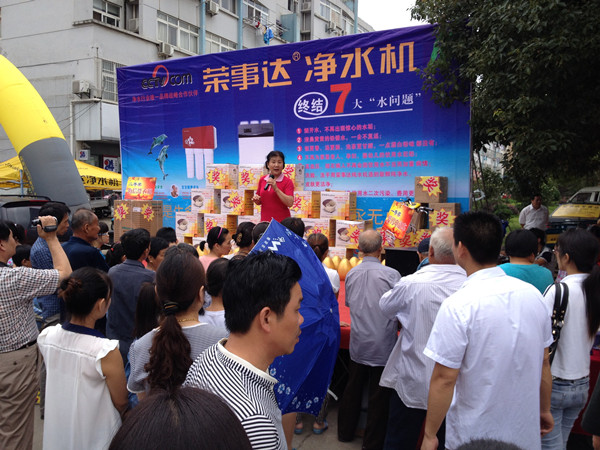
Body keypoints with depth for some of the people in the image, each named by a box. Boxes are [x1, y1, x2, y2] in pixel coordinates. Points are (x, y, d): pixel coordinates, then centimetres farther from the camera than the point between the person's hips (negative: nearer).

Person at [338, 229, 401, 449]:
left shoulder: (351, 274, -2)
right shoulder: (391, 274, -16)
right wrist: (397, 326, 10)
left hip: (357, 344, 4)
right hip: (382, 346, -4)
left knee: (352, 389, 19)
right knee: (378, 396, 9)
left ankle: (345, 432, 34)